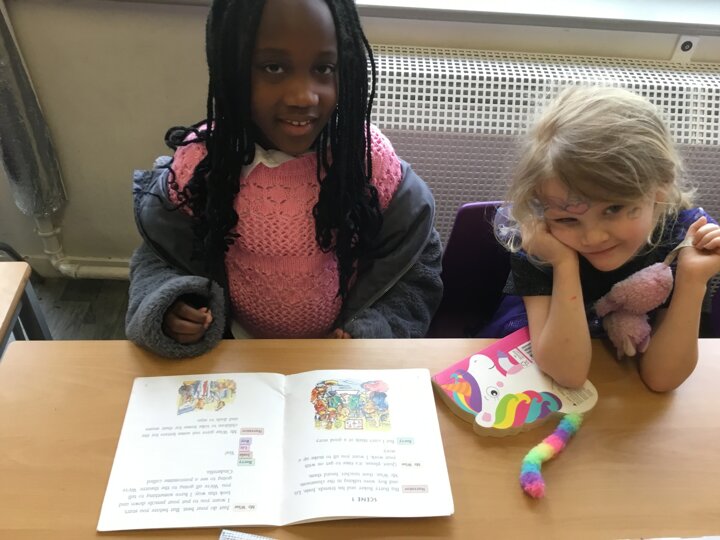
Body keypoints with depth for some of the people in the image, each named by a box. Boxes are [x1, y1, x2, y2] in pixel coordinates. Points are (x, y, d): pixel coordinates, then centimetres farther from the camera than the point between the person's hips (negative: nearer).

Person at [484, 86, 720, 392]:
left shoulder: (683, 233, -20)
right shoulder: (535, 244, -25)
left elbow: (660, 377, -18)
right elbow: (568, 373, -27)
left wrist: (693, 278, -29)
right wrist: (565, 264, -34)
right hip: (532, 378, -1)